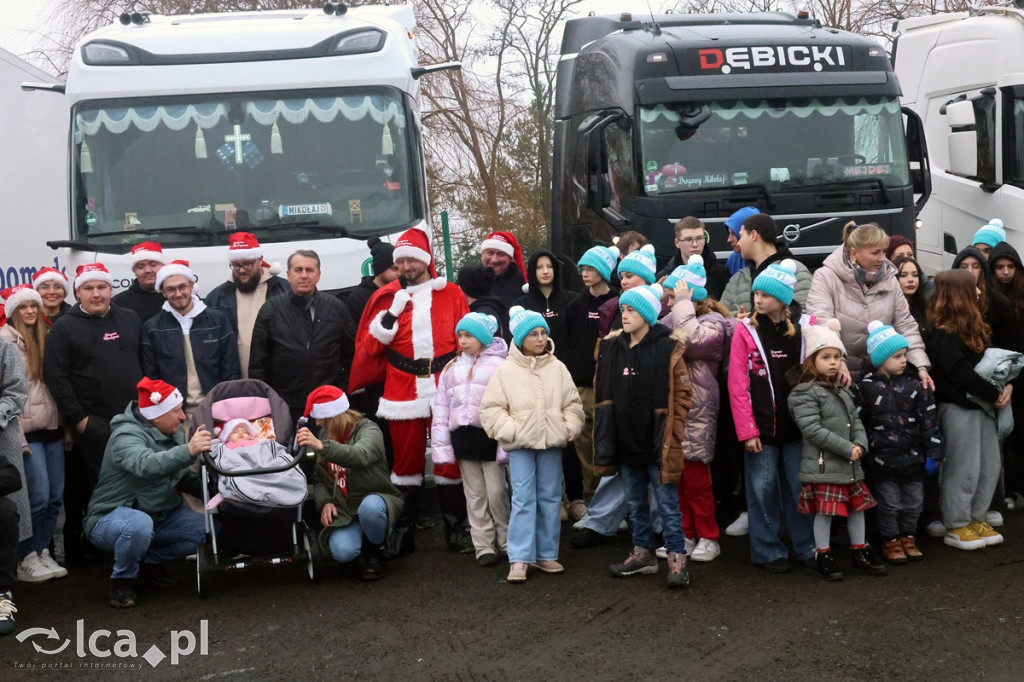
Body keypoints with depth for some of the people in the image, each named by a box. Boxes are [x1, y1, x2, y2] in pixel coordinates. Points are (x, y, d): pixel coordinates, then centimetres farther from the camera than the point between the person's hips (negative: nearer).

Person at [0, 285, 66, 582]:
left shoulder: (45, 336, 15)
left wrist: (67, 423, 14)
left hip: (52, 427, 6)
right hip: (27, 430, -6)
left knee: (56, 496, 6)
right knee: (38, 496, -7)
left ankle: (42, 552, 20)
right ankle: (25, 560, 8)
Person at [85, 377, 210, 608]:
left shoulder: (173, 432, 1)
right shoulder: (127, 436, -23)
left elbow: (181, 477, 7)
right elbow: (145, 465, -45)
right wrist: (187, 451, -60)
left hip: (160, 515, 7)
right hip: (111, 517, -7)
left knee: (207, 530, -14)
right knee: (139, 525, -41)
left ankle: (152, 559, 10)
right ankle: (123, 579, -10)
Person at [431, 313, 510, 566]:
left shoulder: (500, 364, -2)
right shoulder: (452, 368, 14)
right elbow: (441, 408, 13)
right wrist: (440, 444, 7)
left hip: (490, 435, -5)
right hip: (463, 437, 5)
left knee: (496, 491, -3)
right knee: (475, 495, 8)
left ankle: (508, 543, 14)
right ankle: (484, 546, 15)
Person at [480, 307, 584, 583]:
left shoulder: (557, 367, 4)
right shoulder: (507, 369, -3)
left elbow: (573, 404, 8)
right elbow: (491, 408, -4)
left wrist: (568, 429, -3)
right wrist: (511, 431, -12)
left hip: (551, 442, 3)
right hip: (520, 445, -3)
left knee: (550, 498, 10)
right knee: (523, 499, -5)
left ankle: (546, 554, 21)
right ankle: (519, 559, -2)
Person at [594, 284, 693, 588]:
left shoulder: (668, 348, -10)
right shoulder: (611, 347, 5)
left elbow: (682, 394, -8)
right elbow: (603, 395, 10)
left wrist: (671, 433, -11)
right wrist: (607, 436, 7)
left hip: (657, 445, -5)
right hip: (625, 443, 5)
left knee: (668, 505, 2)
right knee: (636, 505, 17)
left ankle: (677, 559, 11)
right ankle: (643, 553, 30)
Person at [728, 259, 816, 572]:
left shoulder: (806, 326, 0)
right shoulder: (746, 330, -3)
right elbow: (737, 385, -6)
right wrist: (747, 430, -10)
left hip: (797, 424, 1)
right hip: (761, 426, -1)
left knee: (801, 487, 8)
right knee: (762, 489, 3)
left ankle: (807, 548, 22)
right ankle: (769, 551, 15)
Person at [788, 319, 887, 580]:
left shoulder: (843, 392, 15)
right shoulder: (804, 393, -13)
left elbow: (855, 421, 15)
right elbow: (812, 429, -20)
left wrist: (860, 445, -6)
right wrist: (847, 449, -19)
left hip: (850, 464, 8)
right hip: (822, 466, -8)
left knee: (857, 507, 14)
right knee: (824, 511, -2)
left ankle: (860, 552, 28)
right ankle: (824, 556, 12)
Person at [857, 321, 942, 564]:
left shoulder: (914, 385, 0)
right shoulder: (866, 387, -7)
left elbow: (929, 422, 2)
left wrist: (933, 453, -1)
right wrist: (859, 455, -2)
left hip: (913, 458, 3)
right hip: (882, 460, -3)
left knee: (913, 503, 13)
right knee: (889, 503, 7)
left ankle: (908, 537, 31)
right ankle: (890, 542, 22)